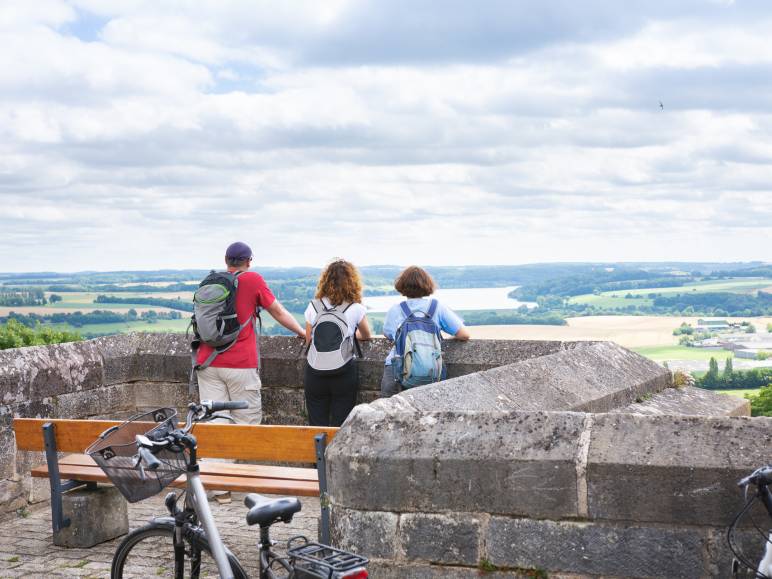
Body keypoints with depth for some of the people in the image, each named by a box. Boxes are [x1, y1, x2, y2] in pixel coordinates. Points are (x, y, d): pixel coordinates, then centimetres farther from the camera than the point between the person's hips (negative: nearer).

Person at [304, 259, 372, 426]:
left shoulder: (314, 307, 1)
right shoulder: (355, 309, -3)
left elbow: (308, 339, 9)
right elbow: (366, 336, 15)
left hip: (315, 373, 1)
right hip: (344, 374, -1)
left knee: (317, 426, 8)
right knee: (341, 427, 5)